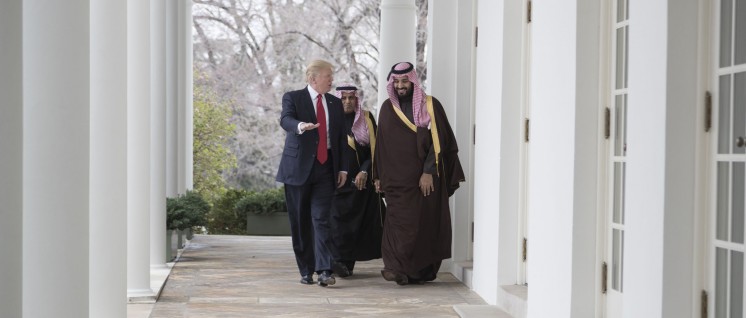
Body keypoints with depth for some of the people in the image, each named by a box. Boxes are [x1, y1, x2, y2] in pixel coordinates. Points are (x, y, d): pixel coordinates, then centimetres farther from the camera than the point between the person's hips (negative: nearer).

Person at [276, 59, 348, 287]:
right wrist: (300, 126, -42)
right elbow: (285, 119, -20)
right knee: (300, 222, 4)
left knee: (321, 219, -8)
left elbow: (342, 137, 14)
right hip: (298, 168, -2)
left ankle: (325, 270, -13)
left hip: (325, 168, 2)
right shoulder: (293, 98, 0)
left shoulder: (335, 103, 13)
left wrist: (343, 167, 7)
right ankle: (306, 270, 12)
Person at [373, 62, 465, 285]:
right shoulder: (387, 108, 10)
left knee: (425, 223, -1)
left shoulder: (430, 106, 0)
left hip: (426, 178, -2)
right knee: (399, 221, -8)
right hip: (397, 178, 2)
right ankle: (398, 269, -13)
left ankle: (422, 271, 5)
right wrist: (378, 175, 11)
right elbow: (381, 144, 14)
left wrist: (429, 172, -14)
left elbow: (439, 141, -6)